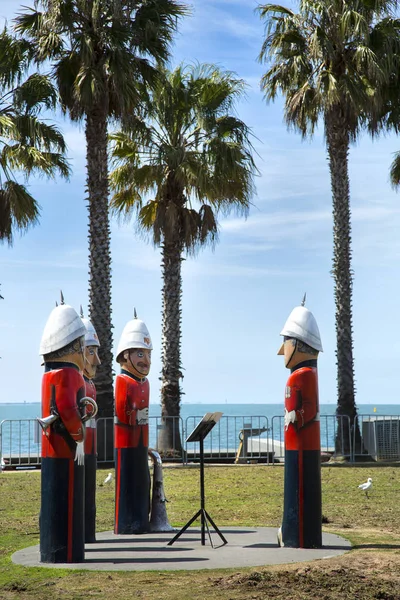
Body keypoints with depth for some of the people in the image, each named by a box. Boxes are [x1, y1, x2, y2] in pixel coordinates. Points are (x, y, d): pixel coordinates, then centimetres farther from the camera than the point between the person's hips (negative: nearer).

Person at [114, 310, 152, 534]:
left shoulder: (144, 382, 13)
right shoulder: (123, 381, -13)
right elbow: (121, 412, -17)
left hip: (141, 441, 8)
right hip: (126, 442, -8)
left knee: (142, 482, 12)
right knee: (126, 483, -4)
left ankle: (140, 522, 19)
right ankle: (125, 524, 2)